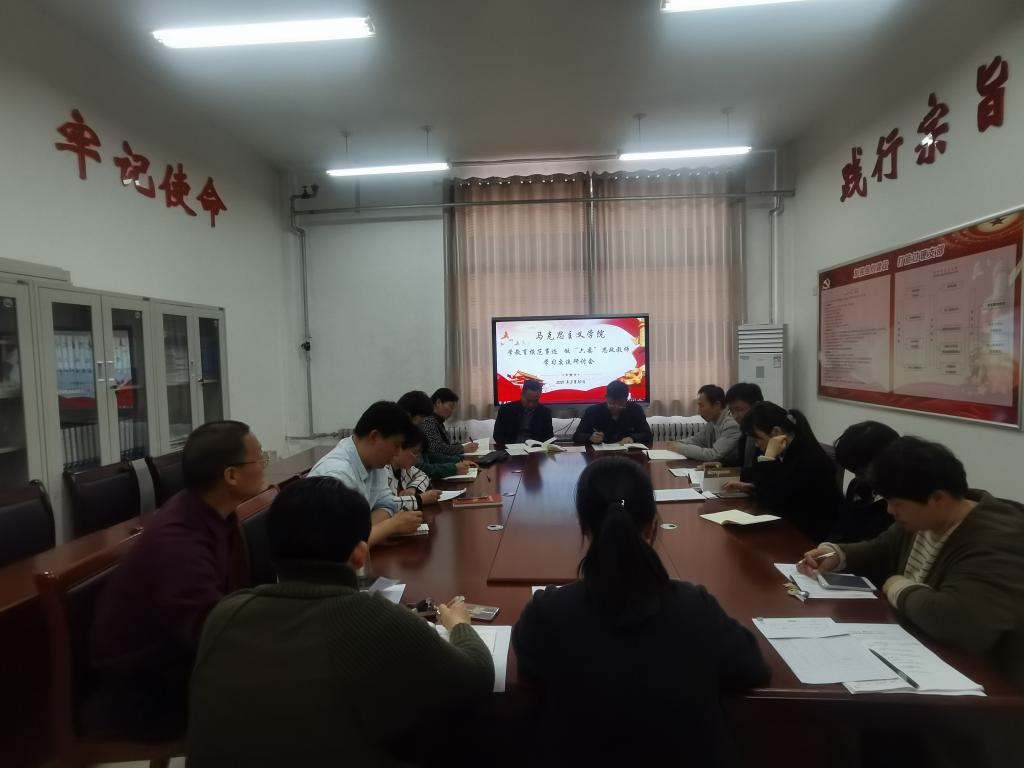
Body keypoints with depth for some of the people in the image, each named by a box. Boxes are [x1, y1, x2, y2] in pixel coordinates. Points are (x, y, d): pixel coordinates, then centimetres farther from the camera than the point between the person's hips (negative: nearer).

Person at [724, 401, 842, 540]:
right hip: (793, 526, 8)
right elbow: (776, 491, 18)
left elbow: (771, 500, -24)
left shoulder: (808, 458, -25)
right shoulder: (790, 451, 2)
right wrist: (749, 487, 4)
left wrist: (769, 457, -25)